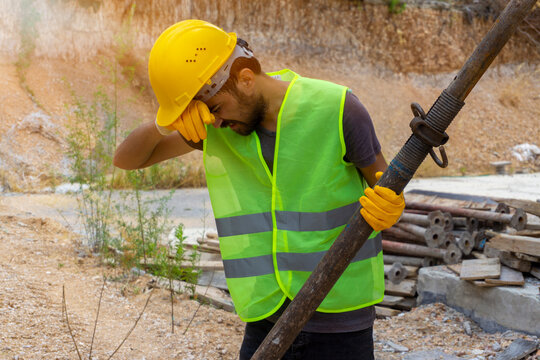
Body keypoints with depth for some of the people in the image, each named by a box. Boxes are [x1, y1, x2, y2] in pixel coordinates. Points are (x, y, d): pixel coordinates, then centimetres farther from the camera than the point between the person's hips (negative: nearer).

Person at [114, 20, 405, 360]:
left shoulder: (336, 108, -13)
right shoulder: (215, 123, 0)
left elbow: (387, 188, -1)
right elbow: (127, 159, 3)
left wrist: (390, 208, -26)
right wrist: (164, 124, -18)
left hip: (337, 321, -3)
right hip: (267, 317, 4)